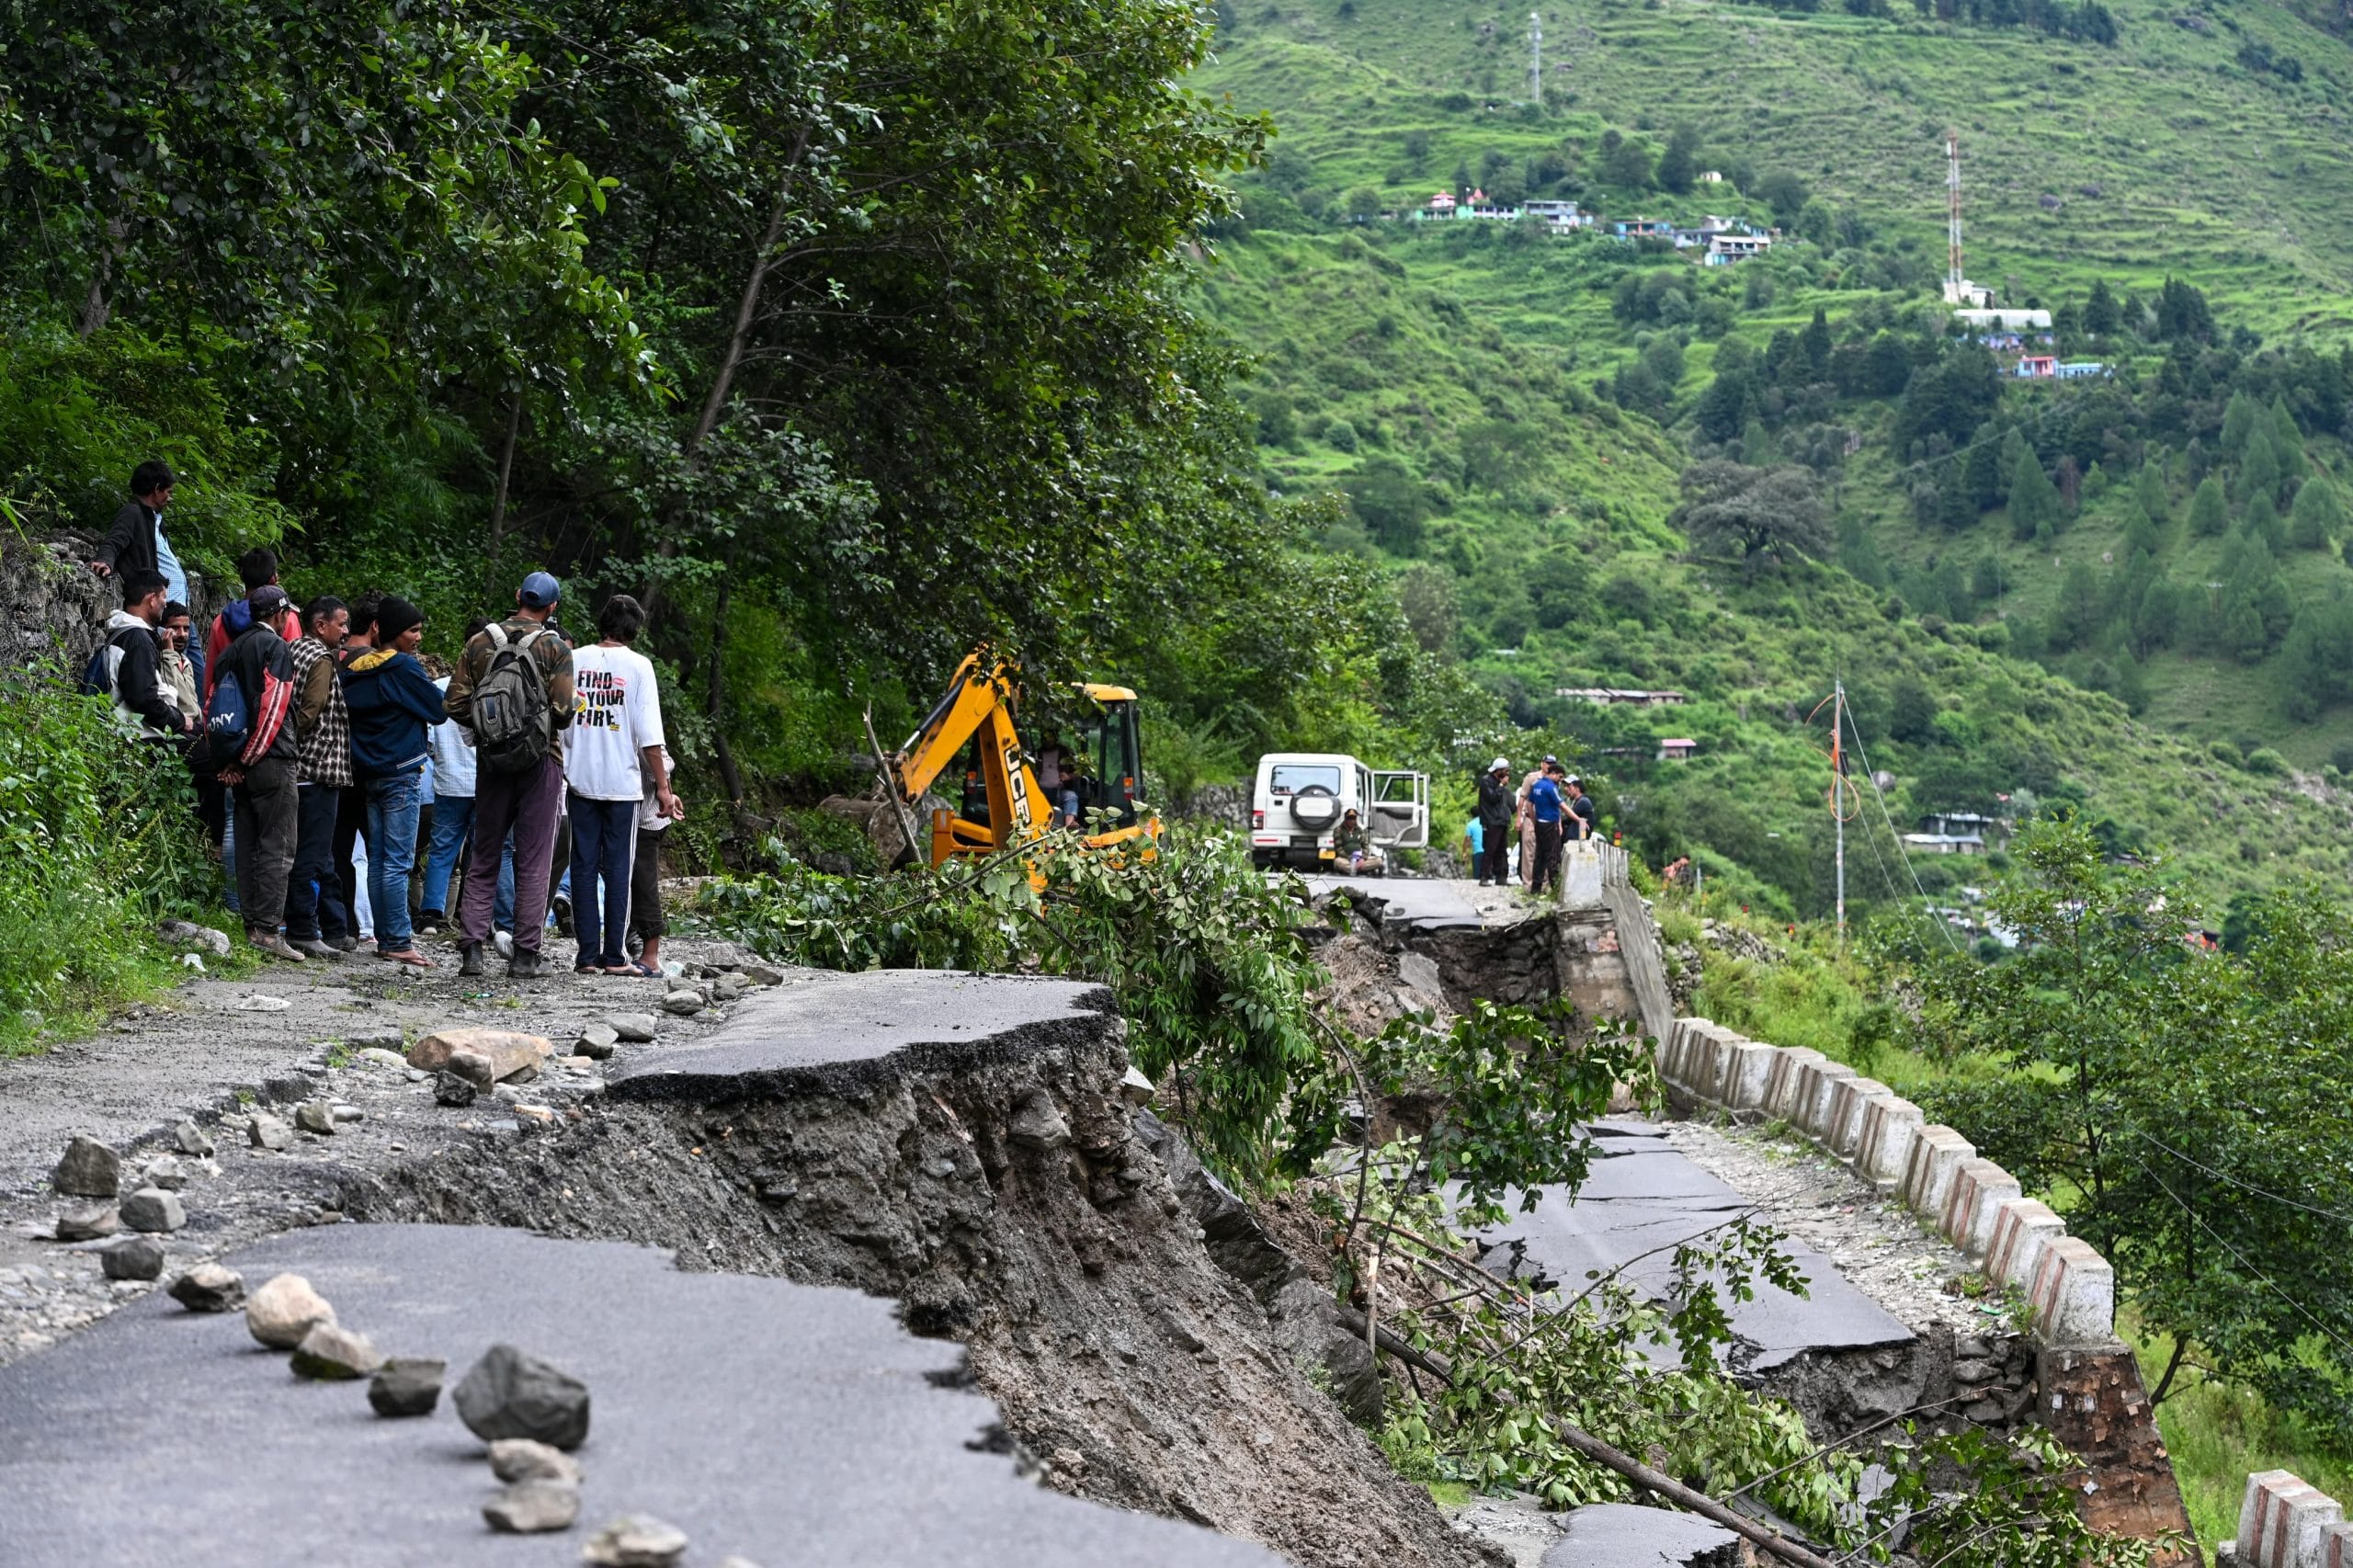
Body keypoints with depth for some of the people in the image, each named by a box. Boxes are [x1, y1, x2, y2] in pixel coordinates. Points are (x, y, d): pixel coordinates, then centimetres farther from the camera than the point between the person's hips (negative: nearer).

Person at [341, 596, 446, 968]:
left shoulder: (355, 671, 10)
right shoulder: (404, 668, -12)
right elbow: (438, 710, -6)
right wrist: (427, 683, 11)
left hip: (367, 772, 7)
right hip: (400, 773, -7)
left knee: (378, 859, 10)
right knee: (398, 861, -7)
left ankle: (385, 937, 13)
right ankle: (398, 942, -8)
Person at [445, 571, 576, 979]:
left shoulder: (480, 644, 2)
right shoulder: (555, 650, -8)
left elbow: (456, 703, 0)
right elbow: (563, 711, -15)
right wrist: (553, 725, 8)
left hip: (492, 760, 3)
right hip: (540, 761, -3)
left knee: (484, 858, 12)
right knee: (533, 862, 2)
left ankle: (471, 947, 4)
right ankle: (525, 955, 1)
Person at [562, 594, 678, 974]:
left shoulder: (575, 660, 4)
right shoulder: (638, 665, -5)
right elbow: (649, 734, -8)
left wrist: (558, 770, 16)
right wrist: (662, 786, -3)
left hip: (579, 781, 2)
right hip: (623, 783, -2)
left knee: (584, 867, 6)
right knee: (617, 868, 3)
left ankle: (588, 956, 4)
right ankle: (614, 956, 2)